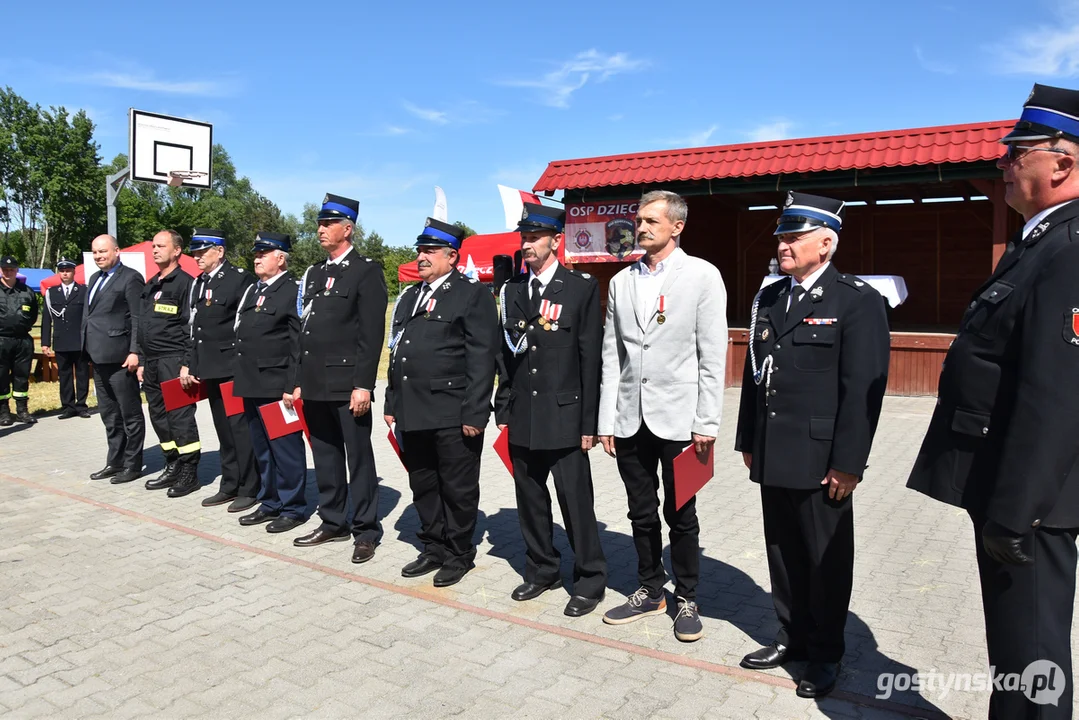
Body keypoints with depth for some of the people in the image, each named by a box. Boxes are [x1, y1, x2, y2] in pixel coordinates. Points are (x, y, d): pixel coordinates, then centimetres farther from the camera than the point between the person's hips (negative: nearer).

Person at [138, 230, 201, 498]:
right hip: (151, 363, 9)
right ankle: (173, 467, 22)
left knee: (180, 417, -6)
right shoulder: (150, 285, 18)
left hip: (173, 362, -8)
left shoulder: (185, 283, -7)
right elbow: (143, 327, 21)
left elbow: (191, 326, -12)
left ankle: (189, 473, 3)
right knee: (159, 416, 12)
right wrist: (142, 362, 18)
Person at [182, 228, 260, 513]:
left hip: (234, 369, -8)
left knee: (240, 428, -3)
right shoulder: (198, 284, 15)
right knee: (223, 429, 14)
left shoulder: (240, 279, -9)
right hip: (210, 369, 8)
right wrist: (189, 363, 14)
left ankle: (249, 489, 7)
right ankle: (230, 486, 23)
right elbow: (195, 328, 19)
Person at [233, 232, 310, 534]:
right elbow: (241, 336, 21)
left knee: (285, 449, 0)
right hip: (251, 386, 9)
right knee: (262, 450, 16)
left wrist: (292, 387, -18)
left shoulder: (293, 292, -9)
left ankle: (293, 508, 12)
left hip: (277, 387, -9)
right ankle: (270, 504, 28)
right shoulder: (251, 291, 17)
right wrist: (240, 380, 16)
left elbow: (299, 346, -14)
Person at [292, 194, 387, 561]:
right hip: (315, 384, 7)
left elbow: (372, 334, -12)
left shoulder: (367, 271, -6)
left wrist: (363, 385, -17)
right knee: (325, 457, 14)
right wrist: (299, 380, 15)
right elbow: (305, 330, 19)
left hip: (347, 384, -7)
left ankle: (365, 531, 12)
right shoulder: (314, 273, 17)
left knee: (358, 458, 2)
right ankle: (333, 522, 27)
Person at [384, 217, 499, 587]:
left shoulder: (473, 295, -5)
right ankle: (434, 549, 31)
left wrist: (475, 414, -15)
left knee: (457, 488, 5)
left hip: (453, 415, -7)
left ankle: (459, 554, 21)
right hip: (413, 413, 7)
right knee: (423, 486, 15)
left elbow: (482, 359, -11)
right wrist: (392, 404, 16)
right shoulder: (409, 297, 18)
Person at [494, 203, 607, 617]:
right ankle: (541, 570, 30)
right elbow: (505, 355, 14)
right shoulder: (513, 291, 11)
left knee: (576, 502, 1)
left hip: (564, 416, -5)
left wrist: (589, 422, -9)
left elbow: (591, 359, -6)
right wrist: (503, 411, 10)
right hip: (522, 418, 5)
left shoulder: (582, 288, -4)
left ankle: (589, 581, 17)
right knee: (530, 499, 14)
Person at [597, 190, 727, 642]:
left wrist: (707, 424, -10)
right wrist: (606, 420, 5)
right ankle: (650, 591, 31)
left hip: (677, 418, -4)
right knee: (642, 513, 14)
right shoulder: (621, 281, 10)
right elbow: (611, 355, 9)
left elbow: (712, 355, -6)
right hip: (630, 419, 4)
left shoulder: (702, 275, -2)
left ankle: (687, 598, 25)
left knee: (680, 515, 7)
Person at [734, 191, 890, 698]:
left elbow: (865, 387, -13)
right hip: (773, 457, 6)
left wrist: (848, 463, -16)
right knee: (783, 552, 16)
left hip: (821, 460, -6)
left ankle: (825, 654, 25)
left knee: (827, 559, 8)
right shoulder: (768, 298, 11)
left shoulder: (857, 301, -9)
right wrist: (747, 441, 14)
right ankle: (793, 637, 33)